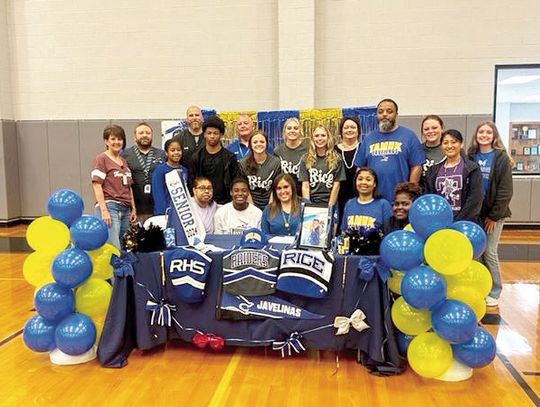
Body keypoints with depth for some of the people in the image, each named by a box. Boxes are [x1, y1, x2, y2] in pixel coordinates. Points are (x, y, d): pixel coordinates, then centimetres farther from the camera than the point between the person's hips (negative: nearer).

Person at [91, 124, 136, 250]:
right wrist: (104, 210, -16)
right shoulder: (101, 159, 0)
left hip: (125, 210, 7)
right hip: (109, 206, -7)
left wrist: (133, 209, 15)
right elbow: (97, 185, -8)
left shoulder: (124, 161, 20)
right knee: (114, 249, -15)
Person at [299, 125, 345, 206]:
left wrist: (329, 207, -7)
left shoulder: (336, 159, 3)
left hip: (330, 204, -1)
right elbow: (305, 186, 2)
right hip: (311, 203, 1)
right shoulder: (306, 160, 6)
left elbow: (336, 185, 0)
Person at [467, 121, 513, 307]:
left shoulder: (501, 158, -5)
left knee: (489, 252, 0)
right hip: (474, 211, 3)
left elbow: (505, 190, -9)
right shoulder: (471, 157, 5)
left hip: (493, 213, -3)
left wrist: (494, 215, -12)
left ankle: (494, 292, 15)